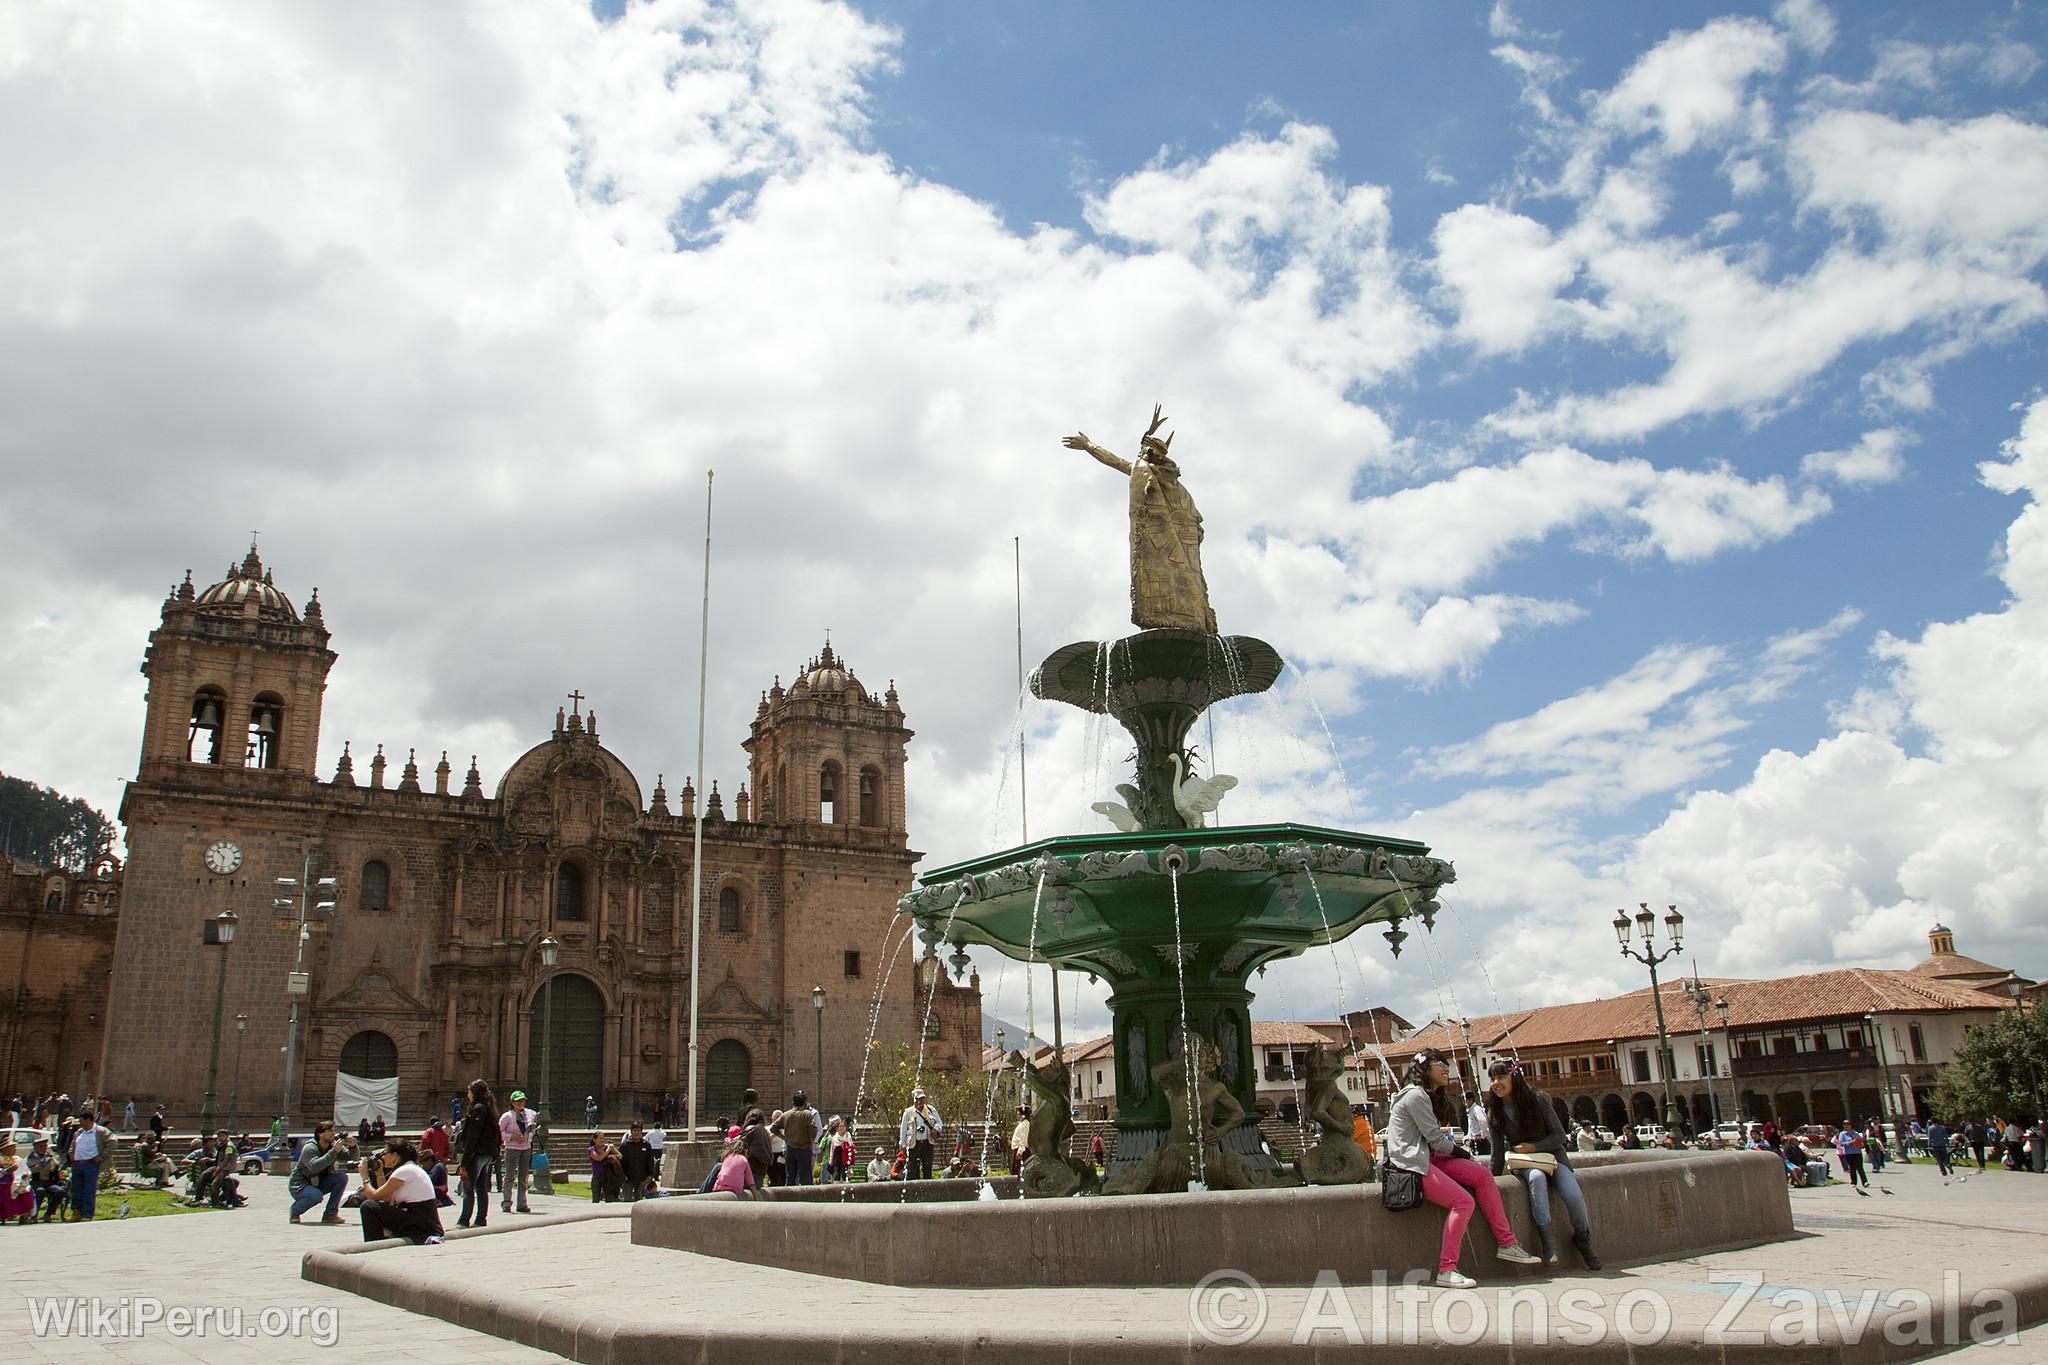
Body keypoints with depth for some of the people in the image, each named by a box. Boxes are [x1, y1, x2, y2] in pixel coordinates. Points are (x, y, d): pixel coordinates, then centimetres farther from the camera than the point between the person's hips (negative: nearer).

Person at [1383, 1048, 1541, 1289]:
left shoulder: (1427, 1095, 22)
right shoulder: (1415, 1095, -12)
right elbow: (1436, 1140, -13)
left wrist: (1455, 1148, 0)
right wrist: (1457, 1150, 5)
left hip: (1425, 1158, 10)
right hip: (1410, 1163, -10)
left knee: (1482, 1175, -2)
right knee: (1463, 1201, -22)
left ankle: (1507, 1243, 0)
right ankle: (1446, 1270, -20)